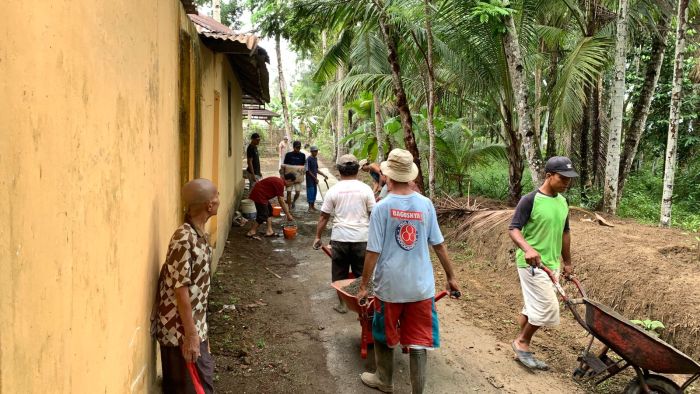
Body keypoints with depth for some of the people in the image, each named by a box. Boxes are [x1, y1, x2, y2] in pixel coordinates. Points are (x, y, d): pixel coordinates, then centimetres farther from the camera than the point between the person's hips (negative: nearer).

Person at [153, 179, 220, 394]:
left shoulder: (200, 235, 5)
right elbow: (180, 291, -23)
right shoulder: (184, 239, -23)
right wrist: (190, 335, -20)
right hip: (182, 330, -9)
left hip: (195, 325, 9)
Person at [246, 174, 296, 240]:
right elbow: (281, 201, -16)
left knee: (269, 210, 15)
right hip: (259, 195, -11)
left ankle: (269, 231, 16)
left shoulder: (279, 181, 12)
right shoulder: (280, 184, -18)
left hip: (261, 195, 11)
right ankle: (251, 232, 1)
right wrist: (288, 215, -11)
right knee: (263, 216, -8)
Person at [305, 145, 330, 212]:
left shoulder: (316, 159, 9)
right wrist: (315, 178, -16)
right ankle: (310, 207, 2)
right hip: (310, 179, -8)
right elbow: (308, 170, -16)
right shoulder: (308, 159, -15)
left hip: (315, 179, 8)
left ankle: (313, 206, 20)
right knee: (310, 192, -5)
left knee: (314, 192, 11)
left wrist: (324, 175, 9)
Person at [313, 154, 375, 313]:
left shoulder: (334, 190, -2)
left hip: (339, 238, 0)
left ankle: (342, 304, 21)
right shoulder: (365, 189, -3)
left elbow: (324, 217, 1)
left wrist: (318, 237, 11)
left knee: (339, 273, 13)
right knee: (361, 274, 12)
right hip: (362, 238, 0)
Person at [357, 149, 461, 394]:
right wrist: (451, 278, 14)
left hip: (389, 285, -2)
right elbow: (439, 245, 3)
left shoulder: (382, 207, -12)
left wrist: (363, 286, -3)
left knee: (384, 336, 20)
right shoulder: (426, 205, -2)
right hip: (421, 285, 2)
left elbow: (373, 252, -12)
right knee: (418, 341, 10)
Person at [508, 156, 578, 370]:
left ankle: (522, 347, 25)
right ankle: (522, 342, 10)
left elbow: (564, 232, 19)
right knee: (547, 308, -9)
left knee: (533, 308, 14)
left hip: (551, 264, 7)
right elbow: (513, 229, -18)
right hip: (532, 264, -7)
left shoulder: (563, 202, 8)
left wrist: (567, 262, 22)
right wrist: (527, 248, -36)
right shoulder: (530, 200, -15)